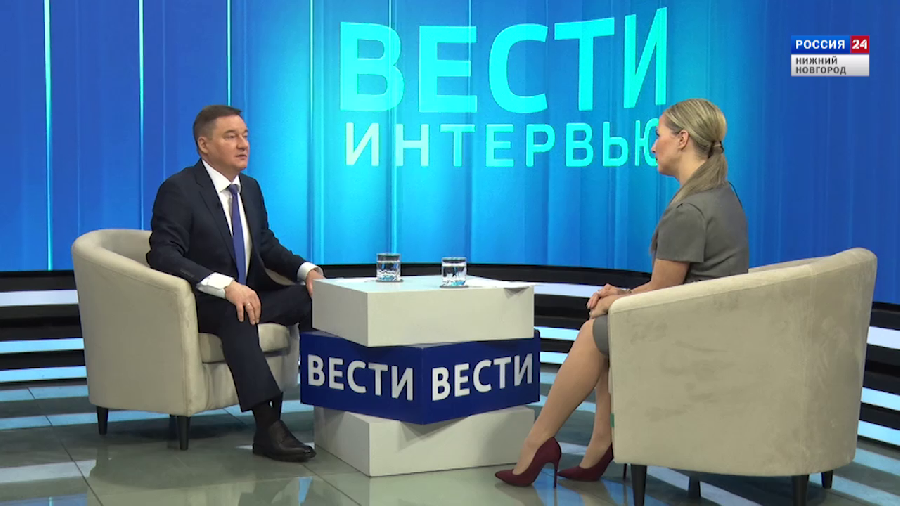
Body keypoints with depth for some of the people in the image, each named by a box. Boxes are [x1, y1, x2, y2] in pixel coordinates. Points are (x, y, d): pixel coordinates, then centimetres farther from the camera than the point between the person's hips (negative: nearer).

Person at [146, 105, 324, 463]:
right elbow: (163, 255, -23)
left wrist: (307, 270, -3)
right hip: (201, 302, -7)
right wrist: (225, 286, -36)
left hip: (250, 292, 8)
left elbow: (268, 246, 19)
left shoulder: (250, 188, 13)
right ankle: (268, 427, -45)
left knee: (312, 297, -15)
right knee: (236, 314, -39)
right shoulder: (178, 190, -12)